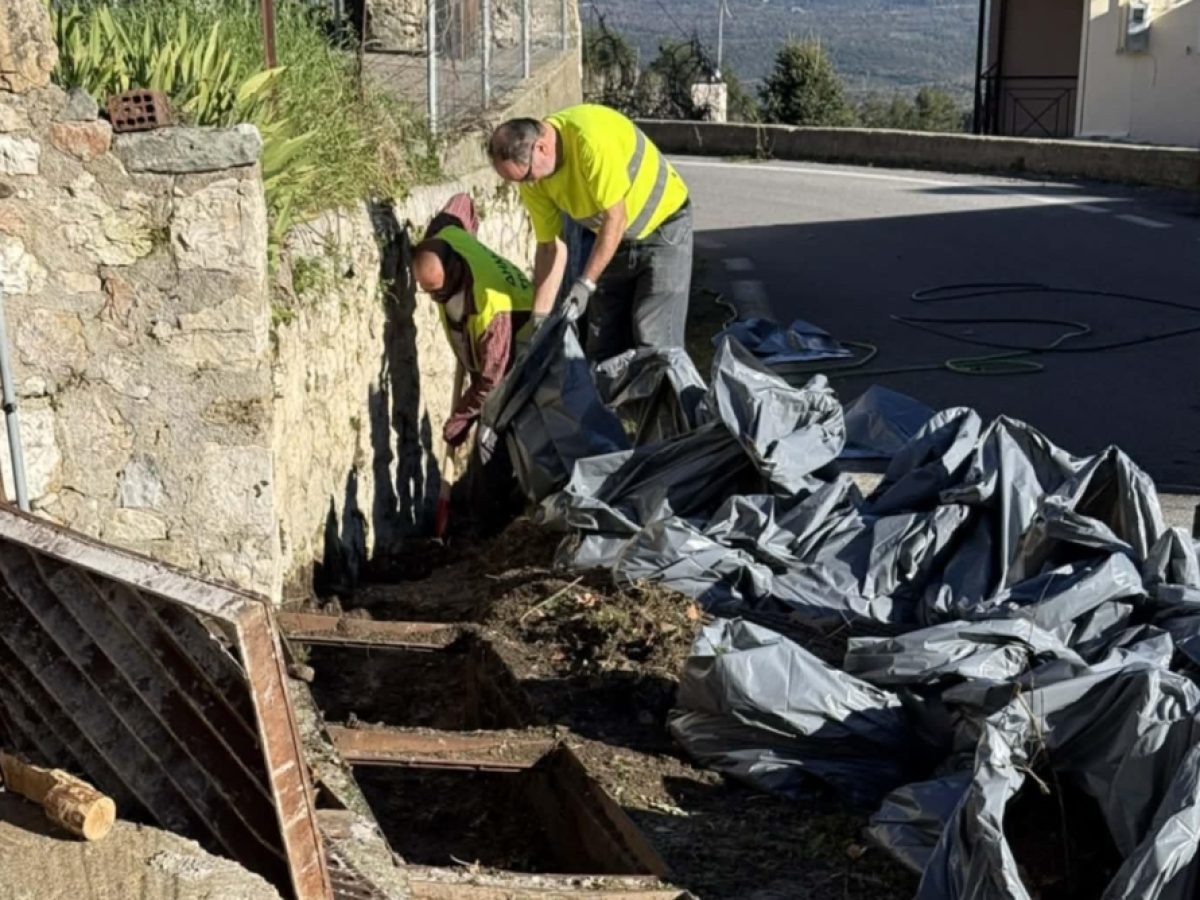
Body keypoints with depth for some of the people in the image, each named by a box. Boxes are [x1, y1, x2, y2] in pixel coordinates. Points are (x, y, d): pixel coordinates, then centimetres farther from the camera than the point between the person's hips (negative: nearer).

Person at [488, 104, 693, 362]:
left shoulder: (592, 139, -32)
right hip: (614, 239, 6)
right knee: (603, 347, 5)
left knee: (654, 343, -13)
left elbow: (616, 219, -27)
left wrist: (586, 284, -26)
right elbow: (551, 246, -5)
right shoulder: (533, 178, -11)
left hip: (664, 227, -6)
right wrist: (540, 318, -9)